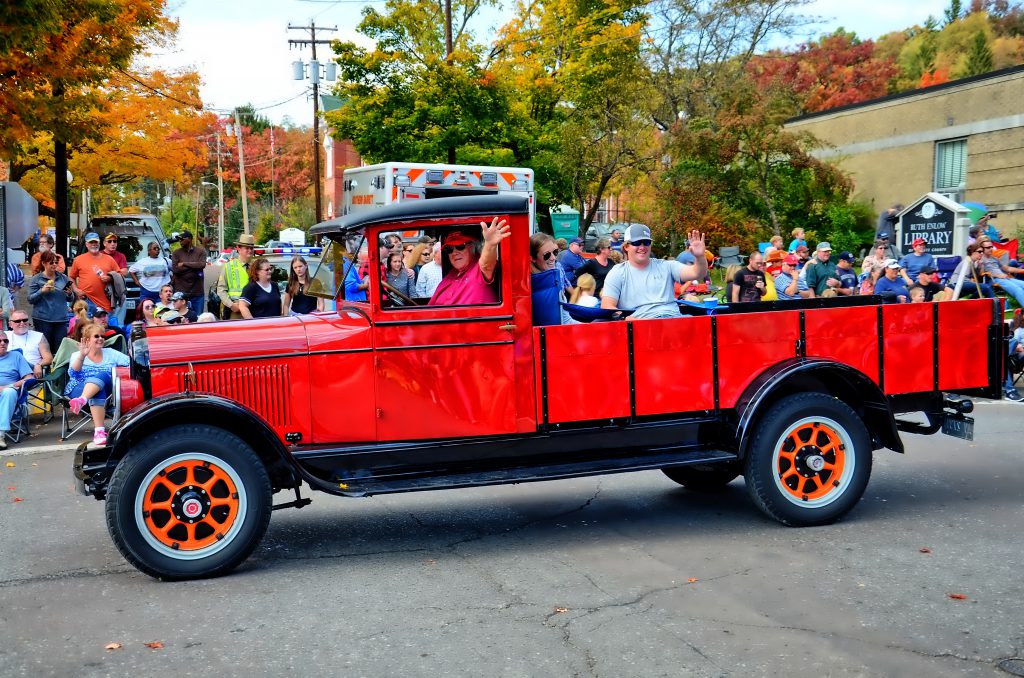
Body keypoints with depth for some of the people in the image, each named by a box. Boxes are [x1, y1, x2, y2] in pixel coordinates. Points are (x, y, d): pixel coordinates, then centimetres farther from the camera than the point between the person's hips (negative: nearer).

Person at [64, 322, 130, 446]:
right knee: (98, 392, -37)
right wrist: (82, 356, -25)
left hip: (106, 389, 2)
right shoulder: (77, 355, 12)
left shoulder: (110, 353, 19)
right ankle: (99, 431, -50)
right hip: (78, 389, -2)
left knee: (102, 375, -32)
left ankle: (82, 400, -58)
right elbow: (73, 373, -9)